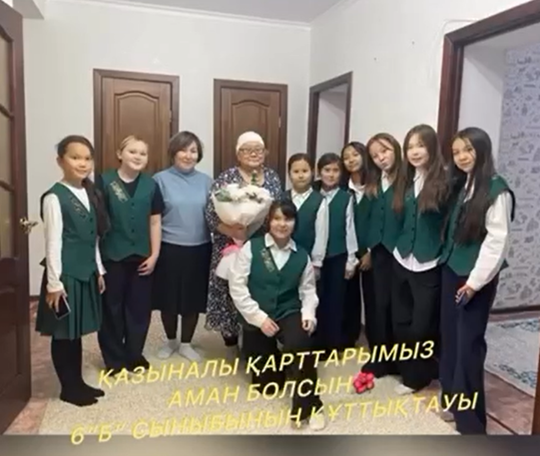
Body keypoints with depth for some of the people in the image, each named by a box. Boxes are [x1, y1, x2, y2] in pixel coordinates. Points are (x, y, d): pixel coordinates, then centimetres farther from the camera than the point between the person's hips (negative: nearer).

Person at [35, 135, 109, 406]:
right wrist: (54, 283, -15)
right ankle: (68, 388, 20)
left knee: (77, 332, 16)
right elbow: (53, 243, -15)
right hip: (65, 274, -7)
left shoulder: (90, 195, 9)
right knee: (63, 334, 6)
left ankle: (78, 382, 28)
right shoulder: (55, 197, -13)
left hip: (86, 273, 7)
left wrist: (99, 271, 14)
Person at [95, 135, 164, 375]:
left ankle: (134, 355, 29)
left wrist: (154, 255, 1)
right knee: (112, 308, 7)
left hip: (141, 256, 3)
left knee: (140, 307, 11)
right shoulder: (104, 181, -6)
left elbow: (155, 221, 5)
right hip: (112, 256, -3)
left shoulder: (150, 185, 4)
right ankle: (114, 358, 24)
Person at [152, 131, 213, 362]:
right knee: (168, 297, 11)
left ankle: (186, 343, 30)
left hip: (199, 249, 2)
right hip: (169, 248, -2)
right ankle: (171, 340, 35)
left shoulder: (205, 181, 4)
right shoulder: (161, 179, -4)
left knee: (193, 298, 11)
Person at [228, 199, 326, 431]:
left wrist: (308, 313, -13)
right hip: (257, 319, 0)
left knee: (301, 343, -35)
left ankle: (308, 405, -16)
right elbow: (237, 286, -10)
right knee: (268, 384, 8)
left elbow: (308, 289, 7)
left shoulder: (302, 256, 2)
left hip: (289, 313, 1)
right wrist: (259, 317, -15)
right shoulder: (251, 247, -7)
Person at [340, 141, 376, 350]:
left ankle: (375, 346, 16)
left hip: (370, 251, -2)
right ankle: (347, 341, 25)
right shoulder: (343, 188, 4)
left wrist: (371, 251, -7)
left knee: (371, 296, 3)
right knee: (349, 296, 9)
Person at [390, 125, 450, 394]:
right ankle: (408, 371, 32)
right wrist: (398, 247, 5)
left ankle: (417, 376, 27)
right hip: (402, 261, 6)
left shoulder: (444, 182, -11)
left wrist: (445, 254, -13)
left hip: (429, 265, -5)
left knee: (423, 325, 5)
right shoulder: (404, 181, 7)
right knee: (401, 322, 13)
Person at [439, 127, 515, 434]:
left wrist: (475, 281, -16)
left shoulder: (496, 189, -13)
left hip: (477, 277, -6)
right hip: (452, 270, 7)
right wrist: (449, 265, 4)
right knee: (450, 337, 11)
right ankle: (453, 399, 27)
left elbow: (498, 240, -16)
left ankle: (469, 415, 13)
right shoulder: (460, 184, 9)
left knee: (469, 343, -1)